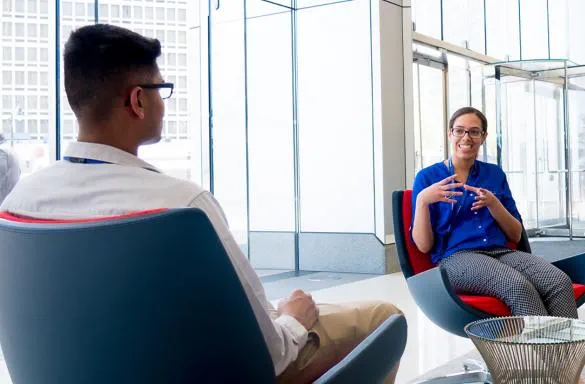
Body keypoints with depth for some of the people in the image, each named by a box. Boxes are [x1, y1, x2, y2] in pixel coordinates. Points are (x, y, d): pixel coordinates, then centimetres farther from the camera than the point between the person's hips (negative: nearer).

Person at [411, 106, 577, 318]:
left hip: (502, 252, 4)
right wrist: (422, 200, -15)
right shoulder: (428, 177, 7)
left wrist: (493, 203, -3)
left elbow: (516, 235, 15)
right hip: (456, 258, -4)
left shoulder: (495, 174, 19)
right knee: (518, 286, -35)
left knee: (560, 282, -27)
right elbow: (423, 245, 1)